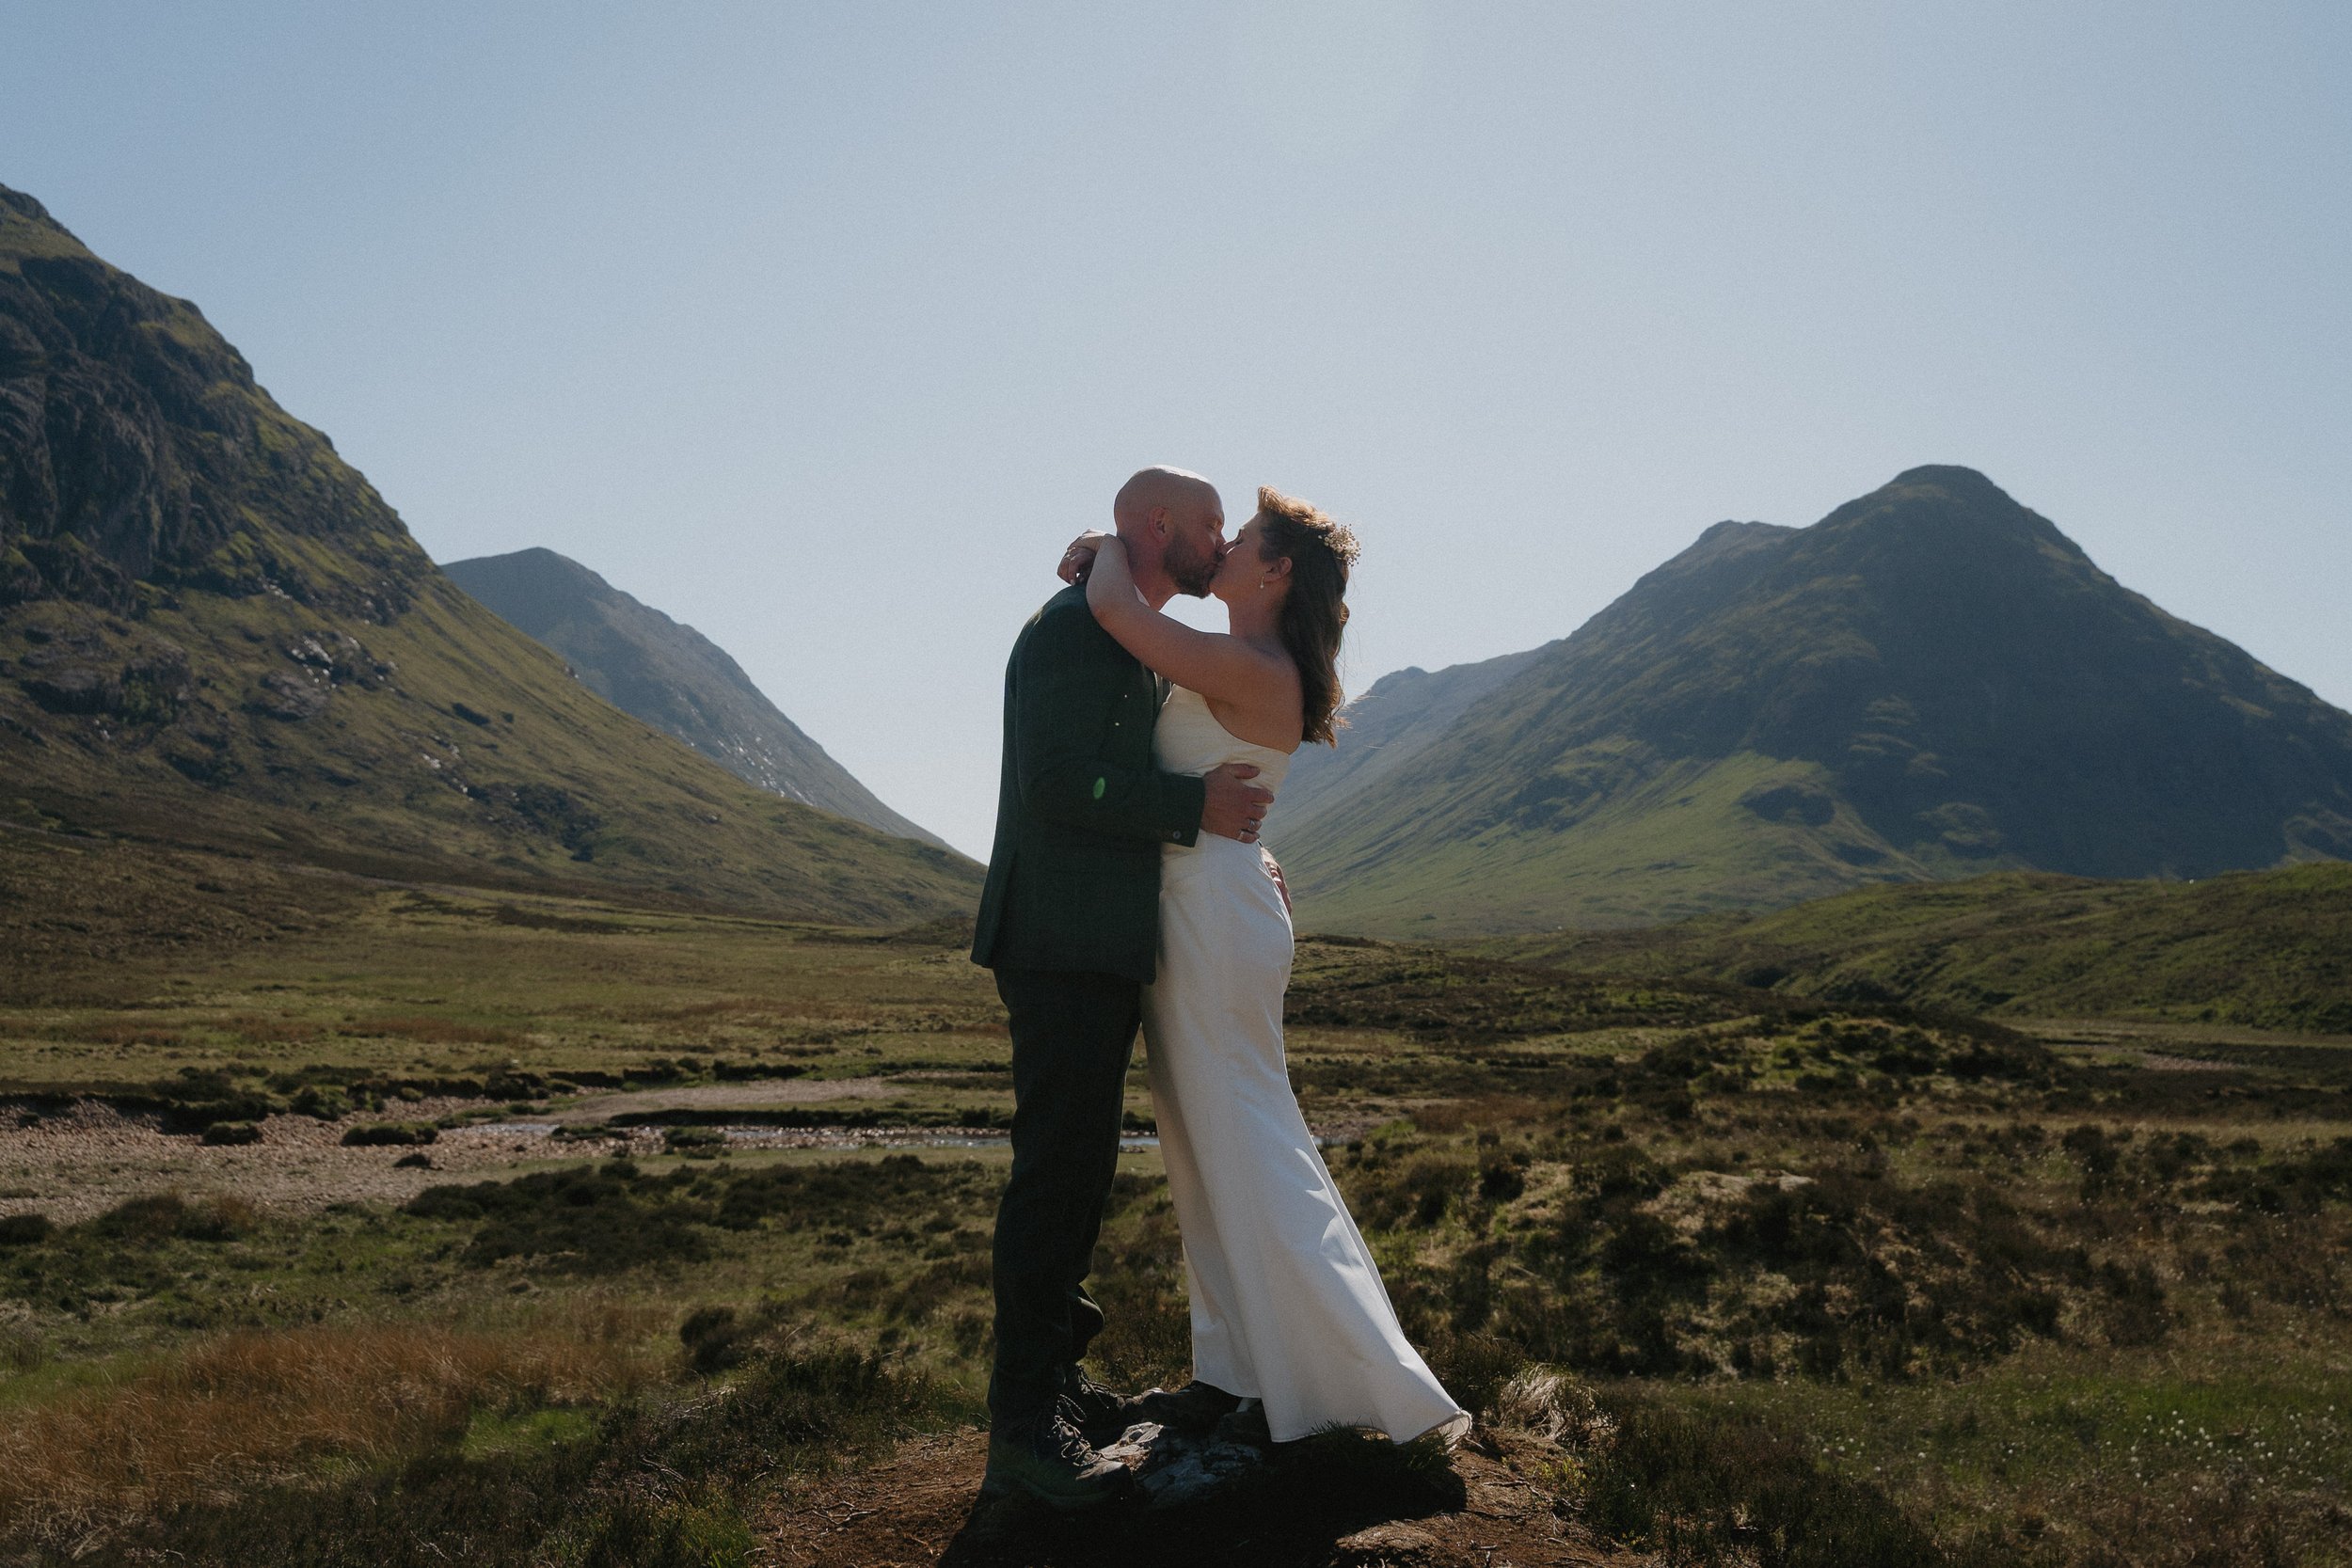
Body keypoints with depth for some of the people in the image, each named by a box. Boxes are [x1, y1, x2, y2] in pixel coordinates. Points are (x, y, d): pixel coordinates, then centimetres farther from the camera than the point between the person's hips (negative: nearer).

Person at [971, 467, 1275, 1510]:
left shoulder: (1138, 646, 21)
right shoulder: (1071, 629, -11)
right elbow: (1060, 781, -22)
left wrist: (1237, 850, 16)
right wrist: (1197, 806, -16)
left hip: (1104, 951, 10)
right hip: (1063, 947, -10)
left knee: (1078, 1171, 15)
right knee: (1055, 1172, -8)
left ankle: (1052, 1375, 26)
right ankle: (1023, 1428, -1)